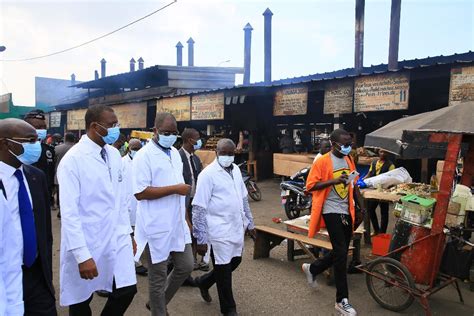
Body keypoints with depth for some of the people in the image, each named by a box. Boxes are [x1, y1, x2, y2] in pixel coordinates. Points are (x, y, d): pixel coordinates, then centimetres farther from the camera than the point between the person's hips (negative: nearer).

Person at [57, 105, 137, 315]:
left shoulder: (114, 154, 4)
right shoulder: (73, 160, -15)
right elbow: (69, 212, -18)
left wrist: (128, 233, 12)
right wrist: (82, 256, -20)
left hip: (117, 239, 5)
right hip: (86, 243, -5)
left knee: (127, 290, 5)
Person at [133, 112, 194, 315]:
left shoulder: (175, 153, 9)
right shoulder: (144, 156, -14)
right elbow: (140, 192, -22)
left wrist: (185, 217, 16)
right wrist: (175, 188, -22)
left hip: (177, 224, 8)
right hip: (157, 227, -7)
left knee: (186, 266, 16)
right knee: (158, 276, 8)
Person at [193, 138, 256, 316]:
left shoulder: (236, 170, 7)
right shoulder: (208, 174, -15)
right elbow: (199, 208, -15)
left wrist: (250, 223, 17)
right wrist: (201, 239, -15)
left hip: (237, 228, 7)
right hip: (220, 231, -7)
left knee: (235, 262, 19)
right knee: (224, 271, 7)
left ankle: (204, 282, 43)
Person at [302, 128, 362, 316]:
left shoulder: (348, 160, 10)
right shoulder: (322, 161, -11)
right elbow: (310, 186, -15)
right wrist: (334, 181, -25)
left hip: (346, 211, 7)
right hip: (332, 211, -7)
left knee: (340, 252, 14)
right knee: (341, 253, -7)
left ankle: (312, 269, 38)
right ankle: (342, 300, 6)